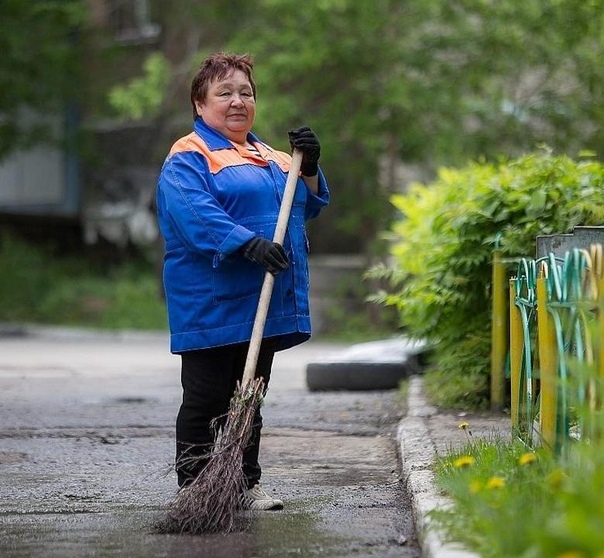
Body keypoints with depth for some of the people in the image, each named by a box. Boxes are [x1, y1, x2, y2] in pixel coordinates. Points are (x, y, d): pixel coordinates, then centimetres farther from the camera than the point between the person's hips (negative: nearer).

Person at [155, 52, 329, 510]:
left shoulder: (271, 157, 20)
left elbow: (309, 206, 22)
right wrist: (248, 244, -32)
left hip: (265, 302, 7)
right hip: (212, 303, -7)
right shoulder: (188, 158, -5)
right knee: (206, 401, -3)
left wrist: (309, 167, 3)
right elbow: (194, 213, -21)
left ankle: (248, 485, 21)